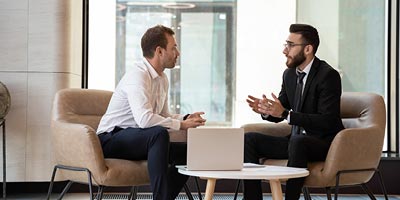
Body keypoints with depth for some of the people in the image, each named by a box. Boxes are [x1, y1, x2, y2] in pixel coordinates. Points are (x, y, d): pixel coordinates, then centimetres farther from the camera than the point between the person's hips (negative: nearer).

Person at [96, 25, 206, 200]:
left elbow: (162, 116, 18)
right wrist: (180, 124, -24)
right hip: (111, 140, -9)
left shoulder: (162, 79, 10)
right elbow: (144, 118, -34)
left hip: (141, 140, 9)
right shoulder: (137, 76, -21)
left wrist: (185, 119, -2)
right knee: (159, 134, -34)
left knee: (187, 151, -5)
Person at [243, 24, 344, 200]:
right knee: (249, 139, -7)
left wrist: (286, 113, -30)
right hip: (296, 141, 8)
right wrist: (265, 110, -10)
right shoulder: (289, 74, 8)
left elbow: (327, 121, -23)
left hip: (324, 143, -7)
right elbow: (279, 113, 15)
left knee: (297, 141, -38)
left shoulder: (328, 76, -15)